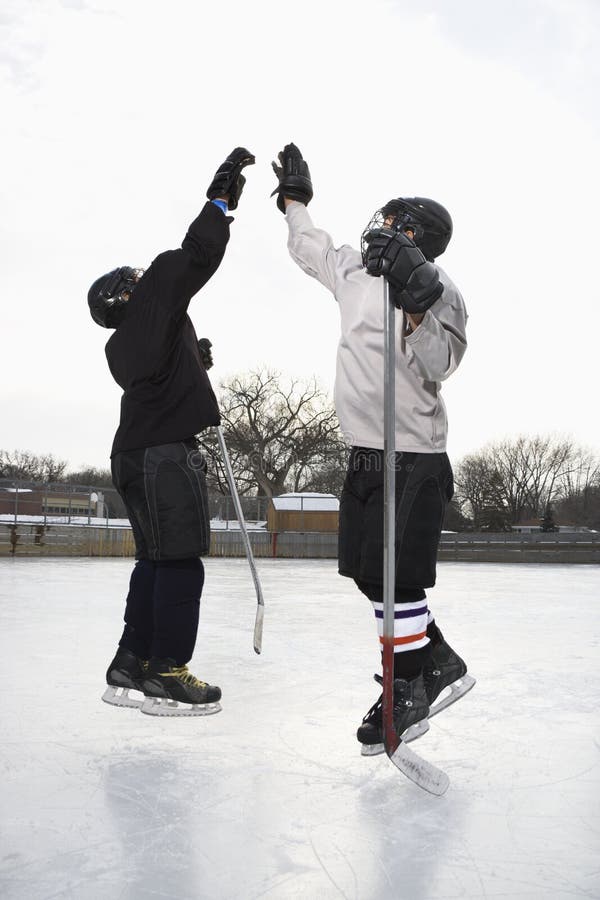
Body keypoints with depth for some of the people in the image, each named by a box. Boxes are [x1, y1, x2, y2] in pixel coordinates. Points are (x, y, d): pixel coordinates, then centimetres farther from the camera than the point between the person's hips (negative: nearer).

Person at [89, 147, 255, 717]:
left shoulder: (121, 348, 22)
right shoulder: (152, 297, -1)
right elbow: (195, 258, -10)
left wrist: (195, 362, 24)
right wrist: (221, 200, -2)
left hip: (136, 455, 10)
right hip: (165, 454, -10)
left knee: (155, 562, 13)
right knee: (180, 563, -7)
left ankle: (130, 669, 15)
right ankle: (166, 676, -5)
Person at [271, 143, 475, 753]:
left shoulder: (436, 287, -10)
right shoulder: (355, 270, 13)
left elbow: (438, 365, -24)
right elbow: (310, 249, 32)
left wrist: (415, 300, -36)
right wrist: (294, 198, 37)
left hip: (413, 457, -8)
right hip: (364, 451, 8)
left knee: (396, 576, -9)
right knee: (369, 573, 9)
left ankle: (407, 694, 7)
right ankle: (441, 665, 23)